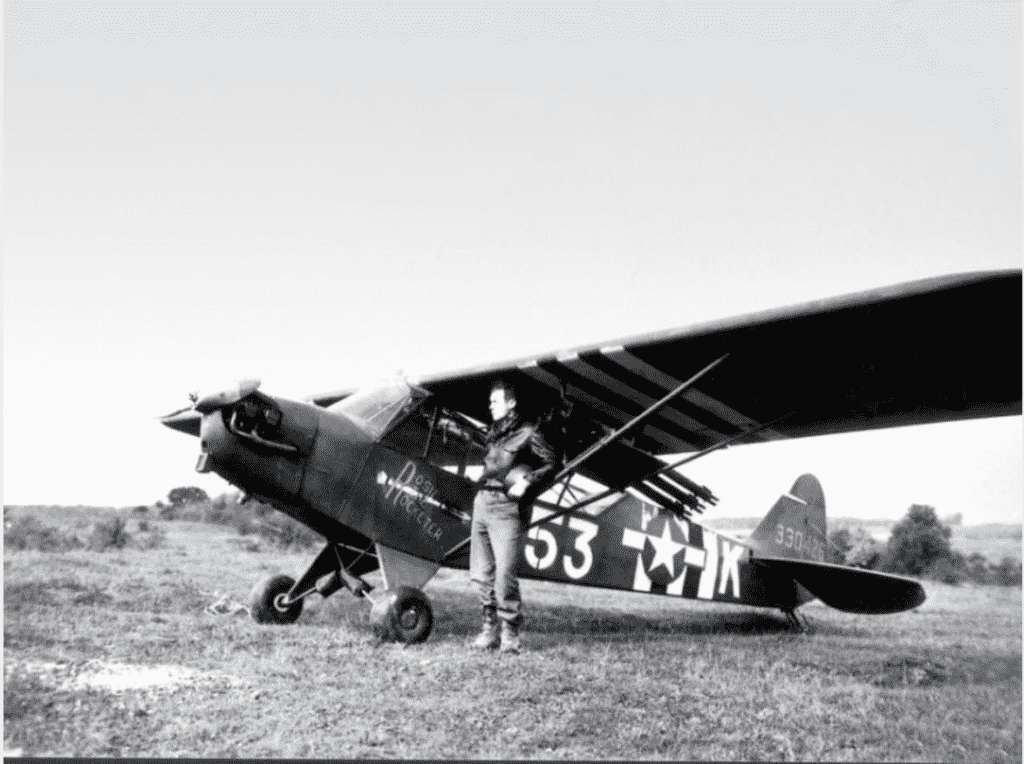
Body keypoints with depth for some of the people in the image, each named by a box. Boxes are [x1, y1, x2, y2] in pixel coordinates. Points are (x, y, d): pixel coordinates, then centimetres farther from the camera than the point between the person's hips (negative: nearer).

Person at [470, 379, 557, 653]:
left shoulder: (527, 433, -2)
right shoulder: (493, 433, 19)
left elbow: (551, 463, -4)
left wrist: (526, 481, -13)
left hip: (506, 508, -7)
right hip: (482, 502, 7)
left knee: (505, 575, -11)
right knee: (482, 574, 7)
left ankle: (510, 633, 0)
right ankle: (490, 628, 17)